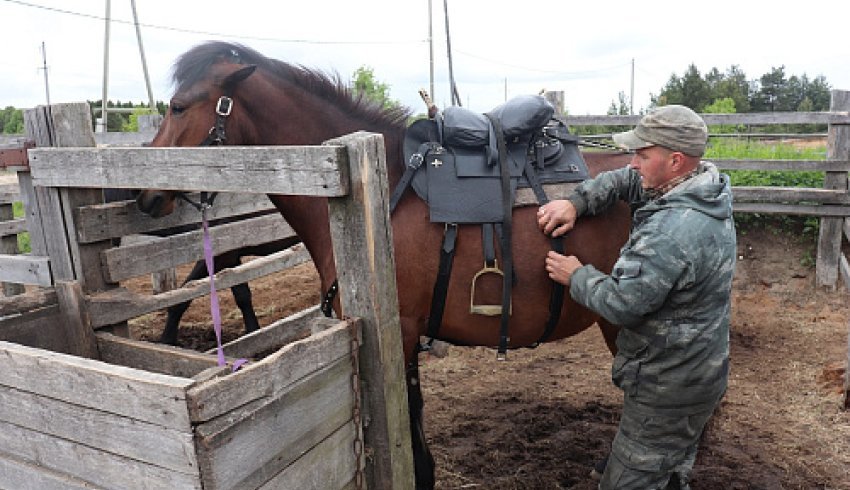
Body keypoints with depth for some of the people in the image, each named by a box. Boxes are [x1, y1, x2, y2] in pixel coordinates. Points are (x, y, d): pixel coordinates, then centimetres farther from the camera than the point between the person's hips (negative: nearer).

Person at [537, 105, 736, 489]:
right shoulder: (706, 189, -1)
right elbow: (624, 181, 8)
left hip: (666, 390, -10)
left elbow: (620, 304, -30)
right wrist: (575, 202, -7)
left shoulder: (672, 230, -32)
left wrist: (576, 275, -13)